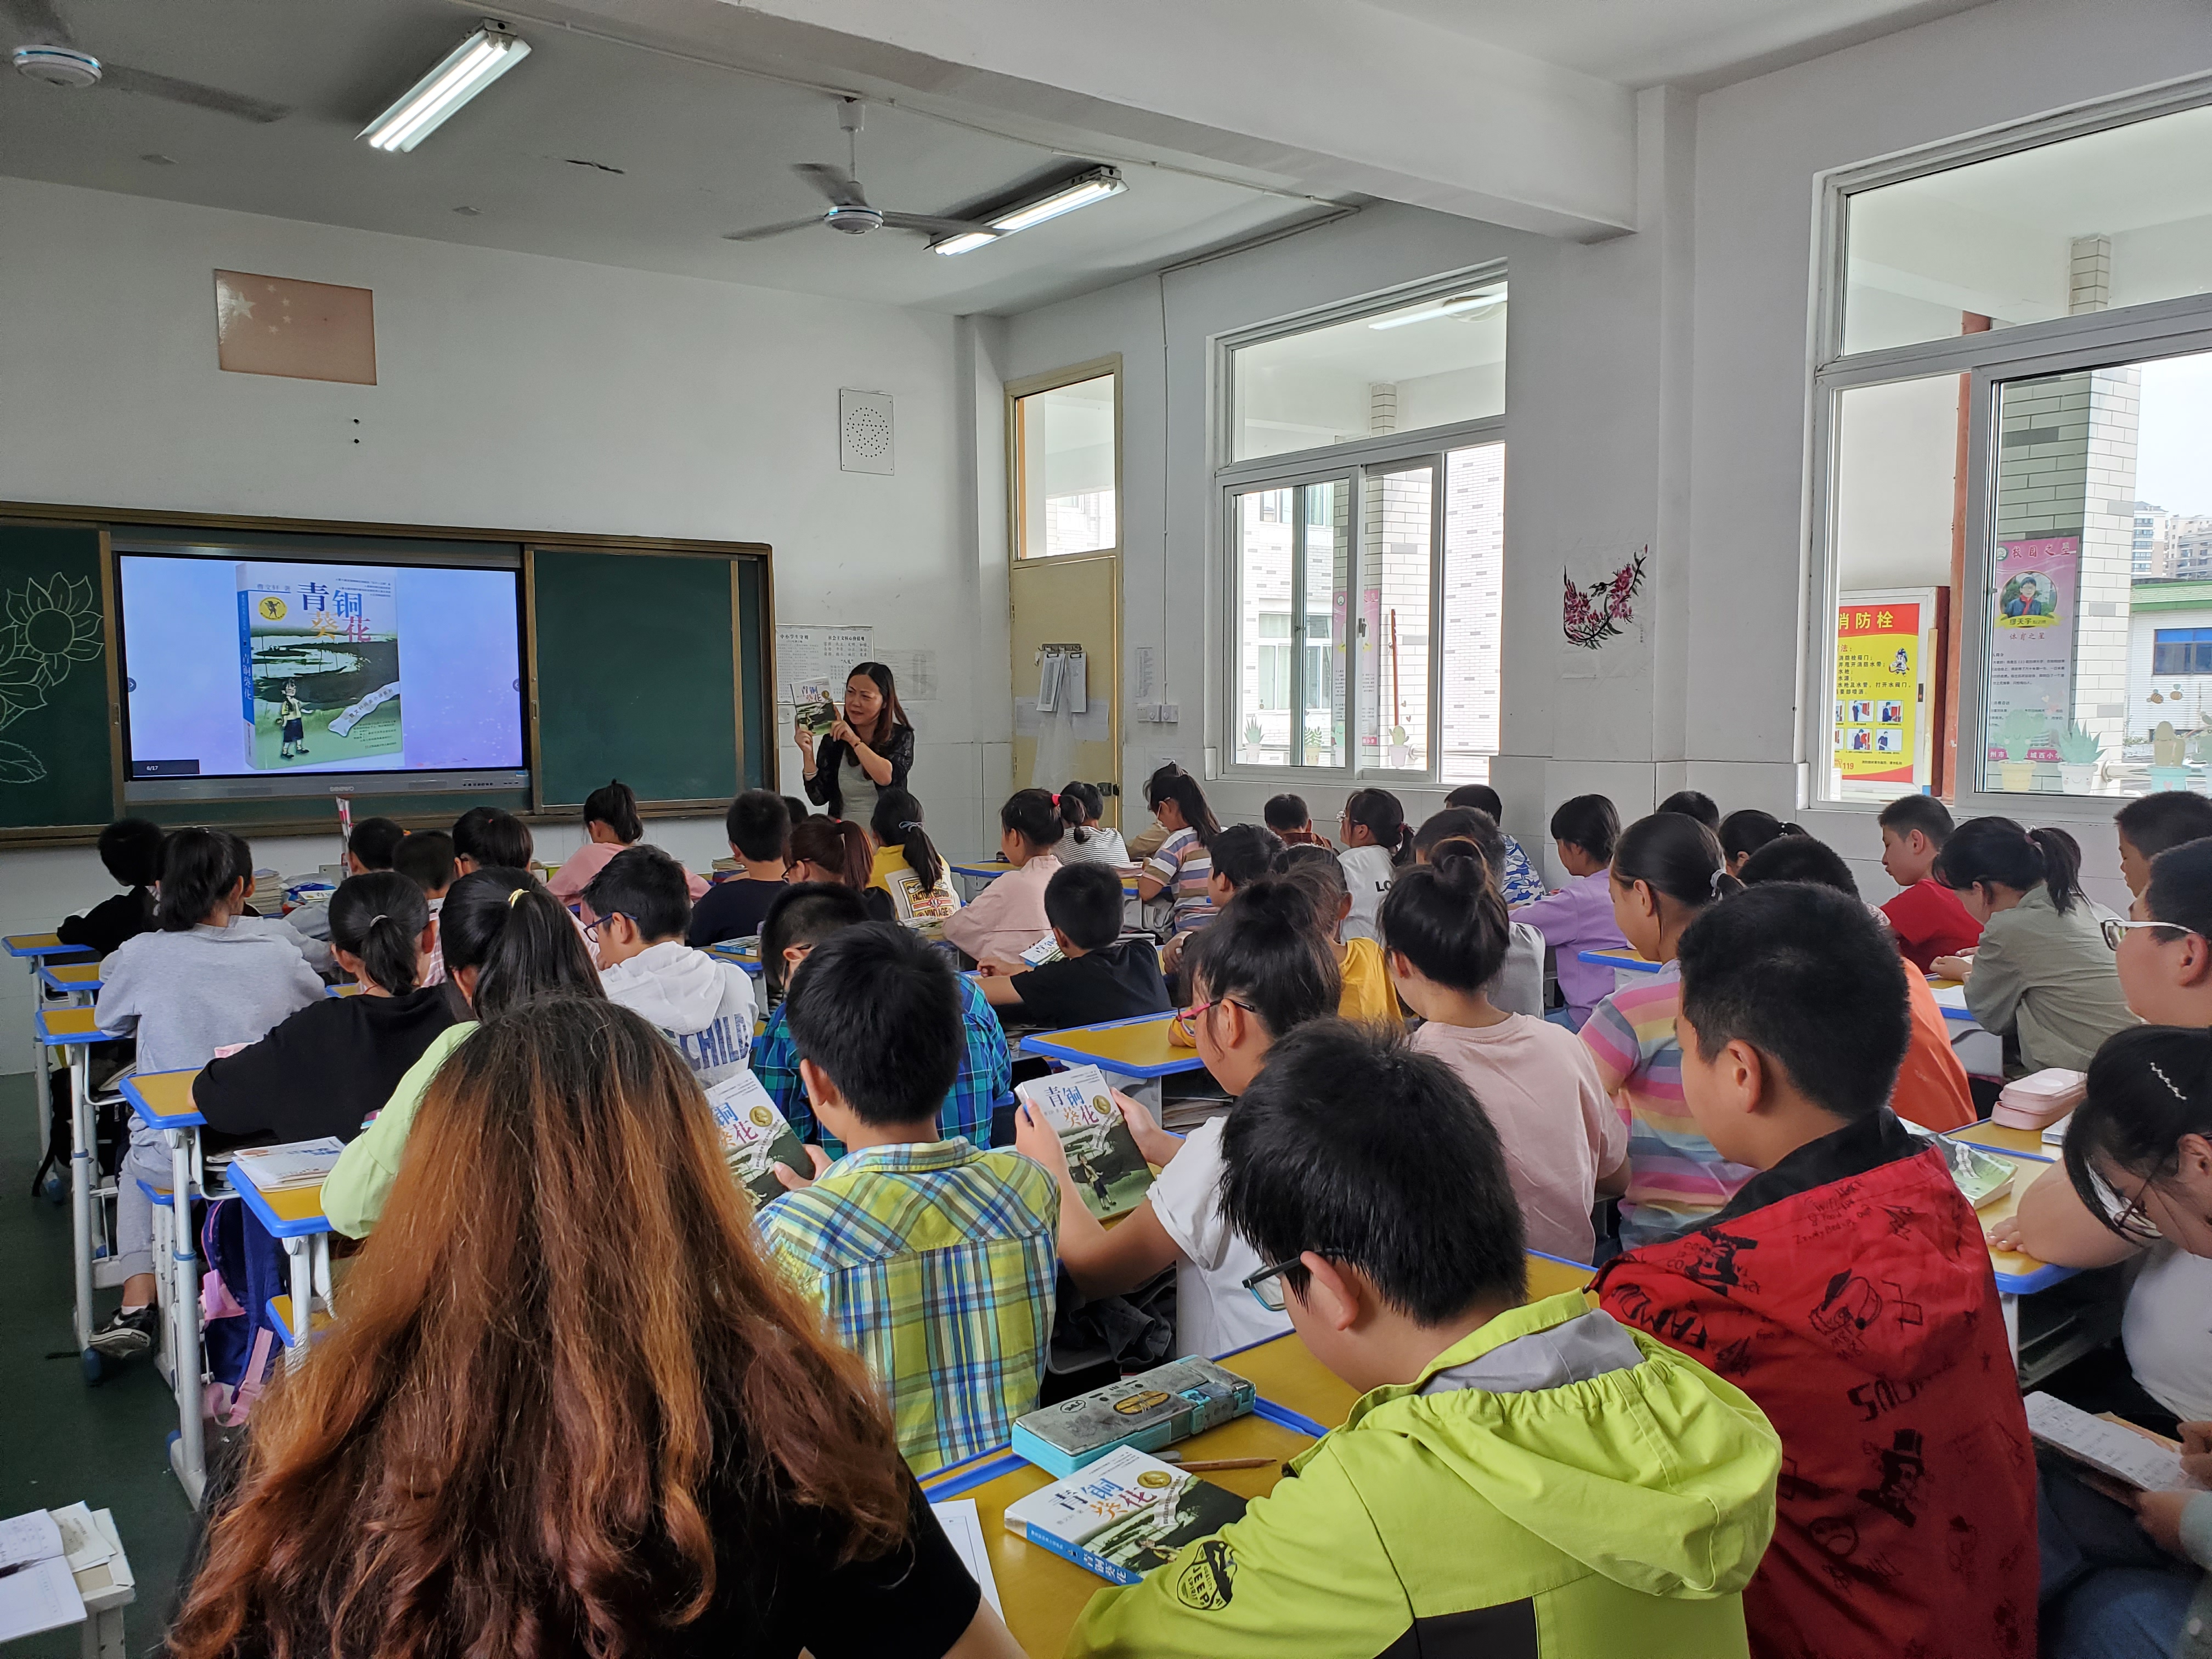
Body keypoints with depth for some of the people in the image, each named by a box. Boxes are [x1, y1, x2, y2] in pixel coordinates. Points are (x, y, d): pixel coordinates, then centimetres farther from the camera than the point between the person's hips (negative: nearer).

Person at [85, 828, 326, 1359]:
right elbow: (320, 1005, 13)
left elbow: (109, 1020, 10)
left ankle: (137, 1306, 27)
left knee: (135, 1163, 35)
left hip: (173, 1159, -1)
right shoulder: (277, 955, -8)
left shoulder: (142, 955, -11)